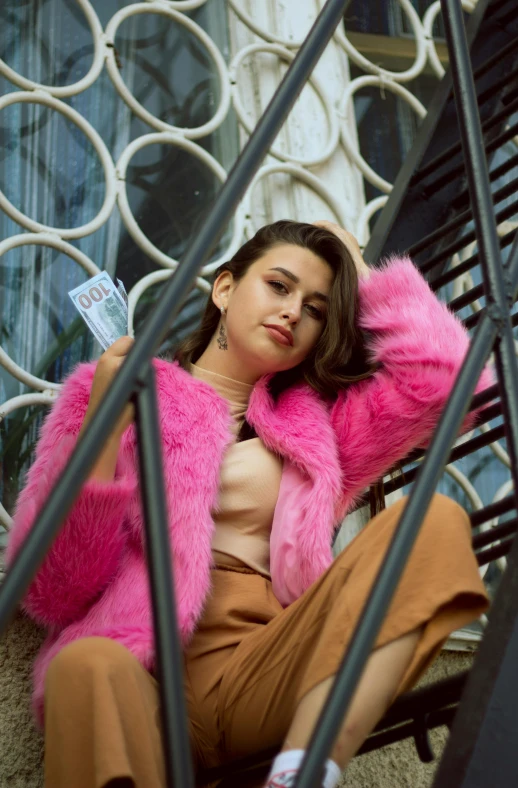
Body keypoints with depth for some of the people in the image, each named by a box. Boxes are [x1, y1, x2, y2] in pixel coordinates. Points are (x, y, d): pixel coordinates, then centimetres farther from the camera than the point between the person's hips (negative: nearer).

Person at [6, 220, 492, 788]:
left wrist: (360, 273, 20)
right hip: (142, 667, -4)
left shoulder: (316, 420, 23)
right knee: (88, 666, -40)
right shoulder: (117, 394, 14)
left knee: (437, 522, -20)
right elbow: (53, 592, 5)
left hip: (266, 677, 4)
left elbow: (442, 374, 7)